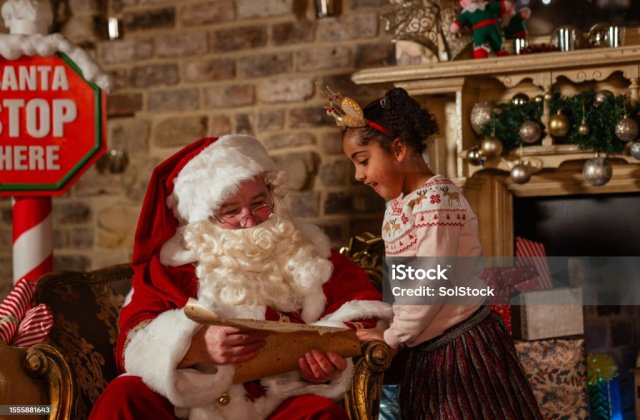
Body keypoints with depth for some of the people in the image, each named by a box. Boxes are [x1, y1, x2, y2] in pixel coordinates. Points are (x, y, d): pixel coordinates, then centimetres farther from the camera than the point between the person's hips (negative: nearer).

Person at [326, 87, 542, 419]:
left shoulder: (436, 199, -19)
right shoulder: (397, 204, 9)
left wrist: (391, 338, -15)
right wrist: (391, 331, 2)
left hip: (463, 350, -9)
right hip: (425, 354, 9)